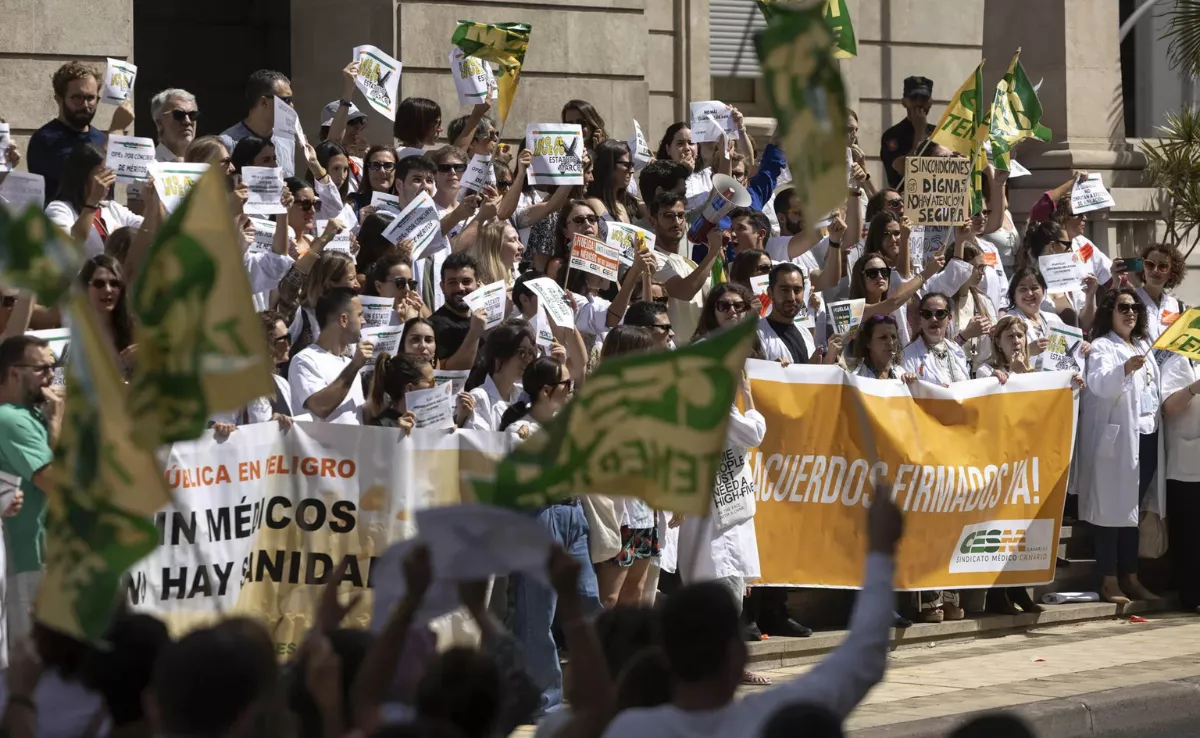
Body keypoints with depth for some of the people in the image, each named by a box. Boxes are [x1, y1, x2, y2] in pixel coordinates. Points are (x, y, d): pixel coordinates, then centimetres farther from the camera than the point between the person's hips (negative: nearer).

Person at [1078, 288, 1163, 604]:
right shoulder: (1102, 347, -5)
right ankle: (1109, 581, -3)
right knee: (1114, 507, -5)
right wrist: (1125, 368, -39)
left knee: (1134, 508, 11)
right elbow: (1099, 384, -23)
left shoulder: (1144, 345, 18)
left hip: (1148, 435, 7)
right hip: (1118, 436, -7)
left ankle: (1131, 578, 16)